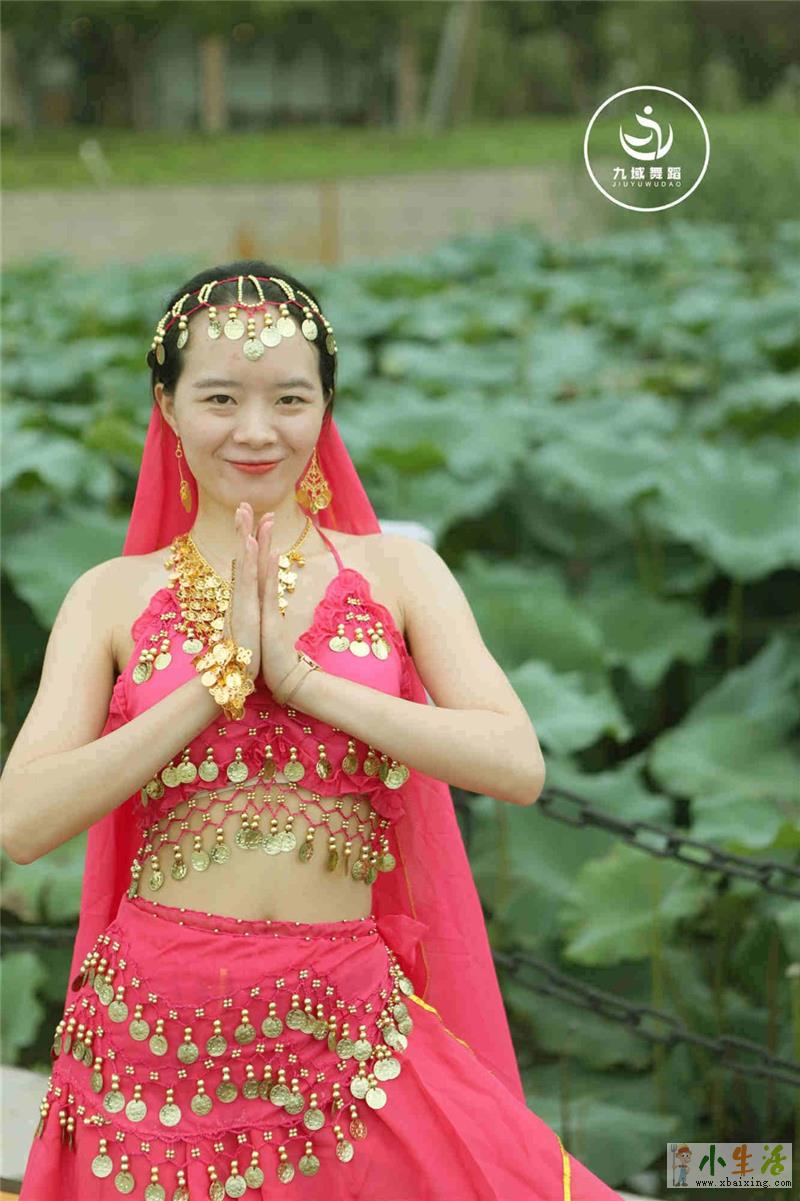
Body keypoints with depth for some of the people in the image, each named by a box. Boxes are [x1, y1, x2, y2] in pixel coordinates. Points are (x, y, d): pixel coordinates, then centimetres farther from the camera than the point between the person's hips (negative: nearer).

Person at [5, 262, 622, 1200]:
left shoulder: (396, 572, 4)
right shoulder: (113, 596, 4)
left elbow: (519, 766, -9)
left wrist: (300, 675, -13)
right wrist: (219, 679, -12)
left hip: (347, 1030, 0)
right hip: (151, 1031, 0)